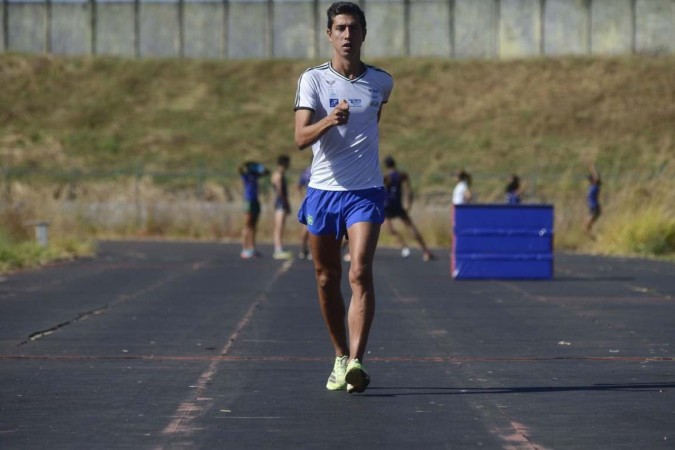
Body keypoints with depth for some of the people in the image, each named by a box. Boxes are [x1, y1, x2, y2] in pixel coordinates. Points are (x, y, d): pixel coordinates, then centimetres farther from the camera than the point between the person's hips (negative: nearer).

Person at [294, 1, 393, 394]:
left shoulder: (381, 82, 5)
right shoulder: (313, 80, -2)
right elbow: (301, 138, -15)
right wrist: (329, 121, -32)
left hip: (366, 192, -1)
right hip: (323, 189, 1)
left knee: (360, 273, -17)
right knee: (327, 279, 8)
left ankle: (356, 362, -24)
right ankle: (341, 357, 25)